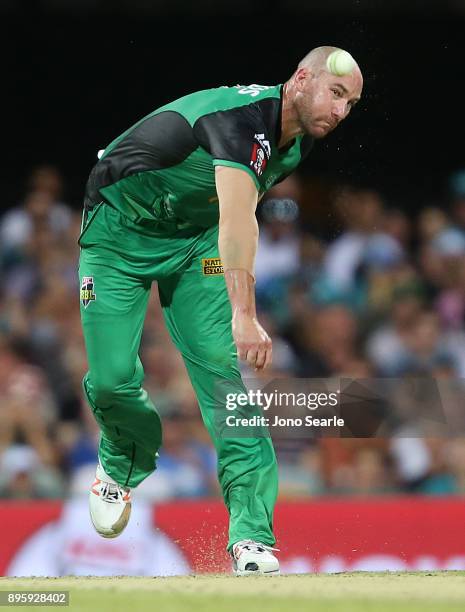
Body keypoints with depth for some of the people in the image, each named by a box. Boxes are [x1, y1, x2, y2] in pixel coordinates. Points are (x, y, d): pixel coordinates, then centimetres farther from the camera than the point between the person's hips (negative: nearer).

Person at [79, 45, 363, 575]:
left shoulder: (297, 141, -6)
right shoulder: (243, 117, -34)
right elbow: (236, 218, -49)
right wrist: (244, 313, -59)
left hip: (195, 239, 6)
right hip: (119, 228, -6)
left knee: (220, 367, -13)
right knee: (112, 380, -12)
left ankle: (251, 538, -21)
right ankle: (125, 463, 26)